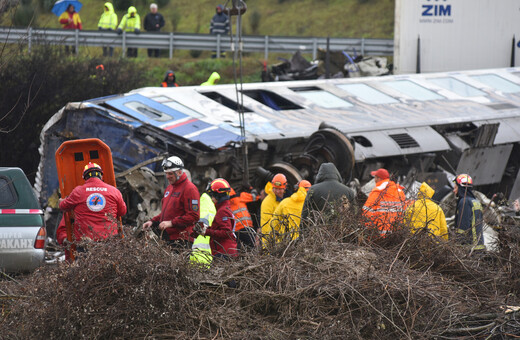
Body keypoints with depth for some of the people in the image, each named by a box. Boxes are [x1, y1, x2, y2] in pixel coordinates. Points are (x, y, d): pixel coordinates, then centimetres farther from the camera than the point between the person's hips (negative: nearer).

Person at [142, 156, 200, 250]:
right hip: (168, 238, 8)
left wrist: (171, 223, -19)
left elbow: (193, 216, -15)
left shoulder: (189, 189, -8)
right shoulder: (169, 188, 22)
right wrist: (153, 221, 13)